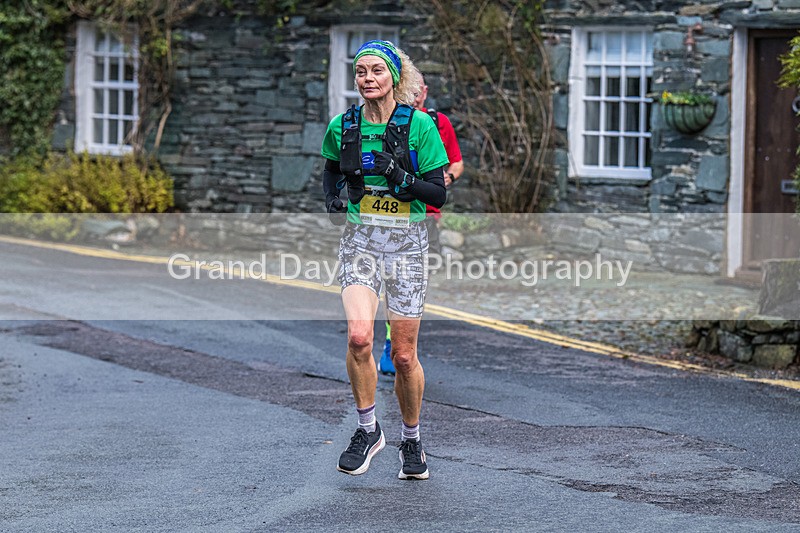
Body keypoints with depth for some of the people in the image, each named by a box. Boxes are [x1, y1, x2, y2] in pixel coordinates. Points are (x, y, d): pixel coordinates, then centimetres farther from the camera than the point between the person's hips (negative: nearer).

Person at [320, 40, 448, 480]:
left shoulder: (419, 125, -6)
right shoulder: (342, 127, 3)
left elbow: (439, 194, -5)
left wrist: (399, 177, -20)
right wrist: (333, 200, 3)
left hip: (406, 243, -1)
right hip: (360, 240, 1)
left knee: (404, 354, 4)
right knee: (359, 336, -21)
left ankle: (411, 441, 26)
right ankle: (368, 430, -1)